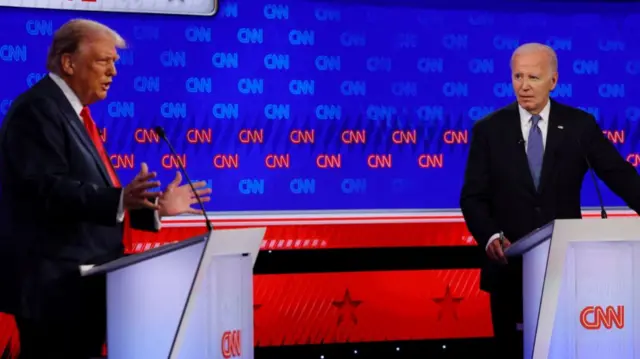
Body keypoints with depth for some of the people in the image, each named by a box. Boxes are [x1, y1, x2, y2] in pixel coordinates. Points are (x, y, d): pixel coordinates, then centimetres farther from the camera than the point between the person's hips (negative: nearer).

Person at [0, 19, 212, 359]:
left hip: (82, 283, 10)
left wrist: (156, 205, 14)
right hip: (56, 285, -10)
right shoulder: (37, 109, -13)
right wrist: (120, 199, -36)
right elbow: (49, 189, -25)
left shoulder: (74, 112, 18)